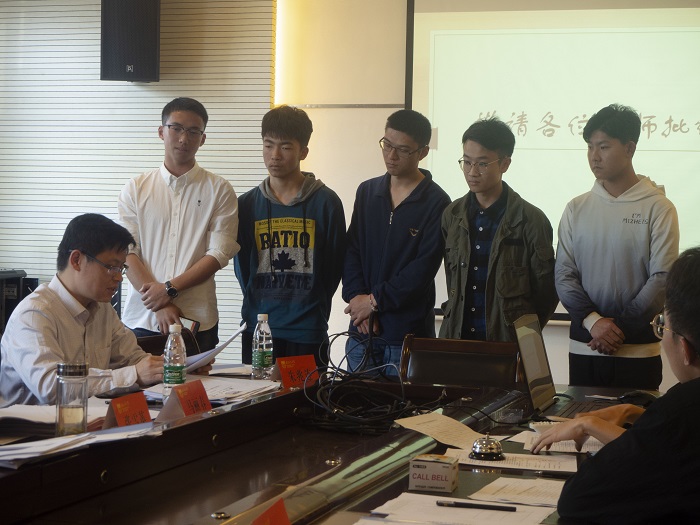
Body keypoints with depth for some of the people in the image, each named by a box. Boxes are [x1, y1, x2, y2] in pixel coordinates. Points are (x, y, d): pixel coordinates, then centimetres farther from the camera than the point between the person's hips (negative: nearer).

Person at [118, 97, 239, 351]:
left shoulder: (220, 191, 5)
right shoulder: (136, 189, 9)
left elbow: (218, 254, -3)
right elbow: (127, 253, 0)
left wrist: (169, 289, -13)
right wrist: (159, 306, -12)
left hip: (197, 322, -1)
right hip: (142, 319, 1)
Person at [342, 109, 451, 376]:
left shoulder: (436, 202, -6)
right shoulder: (367, 192, 11)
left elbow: (423, 269, -12)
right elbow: (352, 251, 7)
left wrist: (375, 301, -12)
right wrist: (357, 298, -7)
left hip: (408, 334, -4)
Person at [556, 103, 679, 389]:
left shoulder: (658, 209, -3)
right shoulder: (576, 209, 7)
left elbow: (662, 280, -7)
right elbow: (563, 274, 3)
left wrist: (619, 329, -14)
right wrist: (593, 321, -13)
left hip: (638, 352, -3)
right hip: (583, 350, 3)